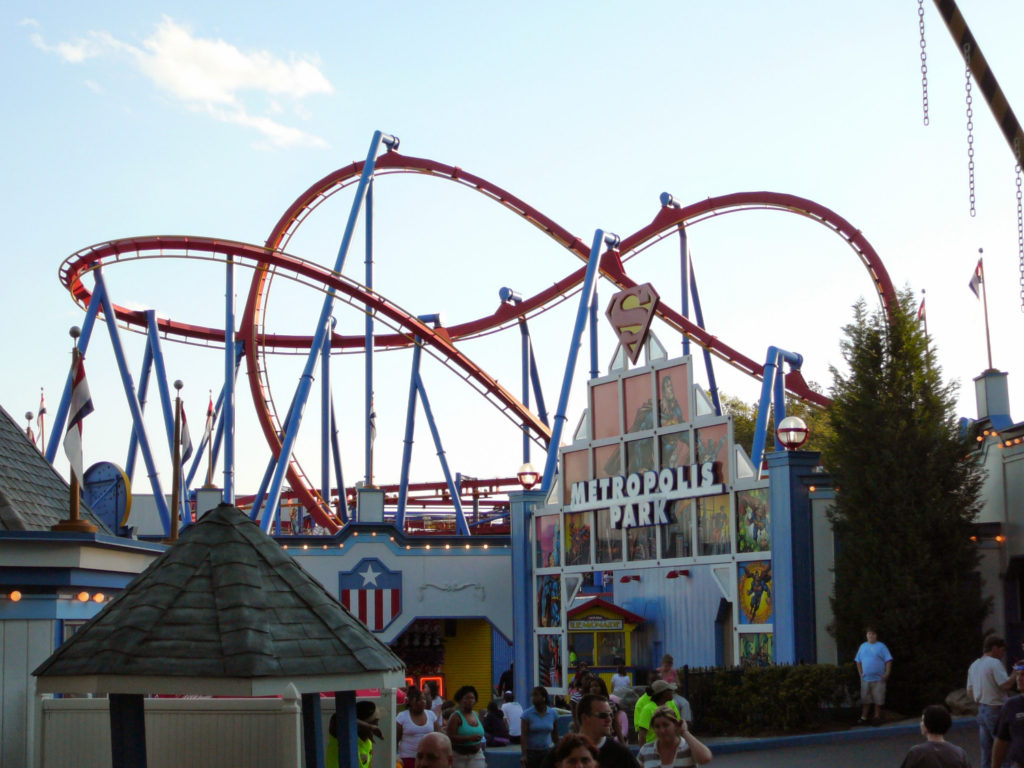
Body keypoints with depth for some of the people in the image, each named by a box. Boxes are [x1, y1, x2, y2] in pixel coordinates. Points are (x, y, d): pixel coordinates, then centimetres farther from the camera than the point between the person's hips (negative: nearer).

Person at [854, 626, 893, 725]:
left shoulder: (881, 646, -2)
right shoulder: (863, 646, 10)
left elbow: (888, 661, -6)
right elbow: (858, 661, 14)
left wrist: (886, 674, -13)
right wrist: (860, 674, 5)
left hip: (878, 679, -3)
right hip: (865, 678, 3)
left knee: (878, 700, 1)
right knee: (865, 700, 7)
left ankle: (877, 717, 13)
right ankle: (864, 718, 13)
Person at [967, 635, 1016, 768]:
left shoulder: (974, 666, 14)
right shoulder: (995, 663, -12)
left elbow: (970, 692, 17)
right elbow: (1006, 685, -21)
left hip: (981, 711, 8)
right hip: (996, 710, -8)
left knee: (986, 749, 12)